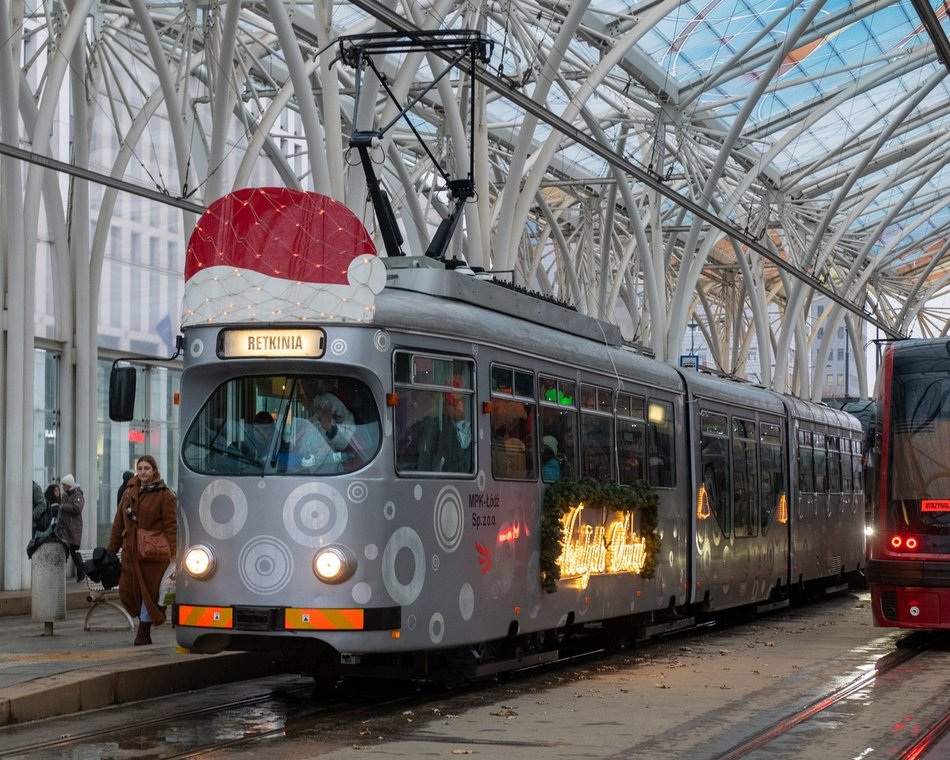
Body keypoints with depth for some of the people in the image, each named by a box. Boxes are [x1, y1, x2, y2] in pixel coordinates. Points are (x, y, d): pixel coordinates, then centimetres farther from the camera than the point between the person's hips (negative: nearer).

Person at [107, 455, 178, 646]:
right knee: (127, 592, 2)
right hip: (131, 552, 5)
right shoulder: (129, 493, 14)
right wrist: (111, 549, 15)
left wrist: (173, 556, -15)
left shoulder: (164, 495, -2)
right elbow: (118, 524, 18)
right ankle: (144, 623, 21)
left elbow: (171, 527, -7)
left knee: (149, 592, -1)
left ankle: (144, 633, 8)